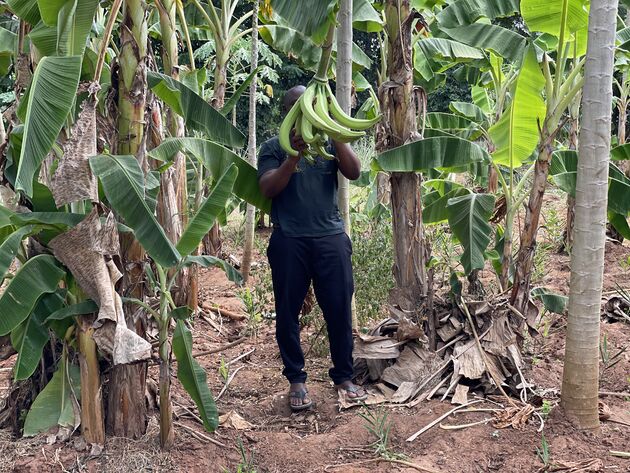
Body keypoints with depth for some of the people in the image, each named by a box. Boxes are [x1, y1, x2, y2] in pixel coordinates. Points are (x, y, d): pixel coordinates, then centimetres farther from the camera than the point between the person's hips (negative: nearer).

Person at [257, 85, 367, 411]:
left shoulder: (328, 142, 11)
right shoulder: (274, 147, 6)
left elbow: (354, 173, -4)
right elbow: (268, 188, -7)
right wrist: (294, 156, -19)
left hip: (331, 237, 1)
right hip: (289, 240, -1)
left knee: (339, 309, 4)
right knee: (288, 312, 4)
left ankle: (344, 376, 18)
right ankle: (296, 379, 18)